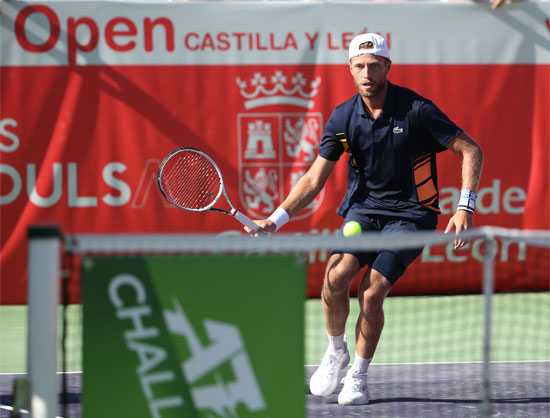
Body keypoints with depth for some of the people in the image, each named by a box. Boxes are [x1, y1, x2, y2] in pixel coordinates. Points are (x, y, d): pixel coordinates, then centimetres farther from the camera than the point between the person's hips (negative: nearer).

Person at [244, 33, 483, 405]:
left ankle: (358, 375, 6)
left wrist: (465, 208, -18)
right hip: (363, 210, 3)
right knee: (335, 276, -23)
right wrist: (275, 220, -10)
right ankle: (335, 352, 4)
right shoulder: (343, 118, -3)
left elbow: (471, 151, -8)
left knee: (371, 294, -18)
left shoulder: (415, 110, -14)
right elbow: (314, 180, 1)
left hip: (409, 215, -3)